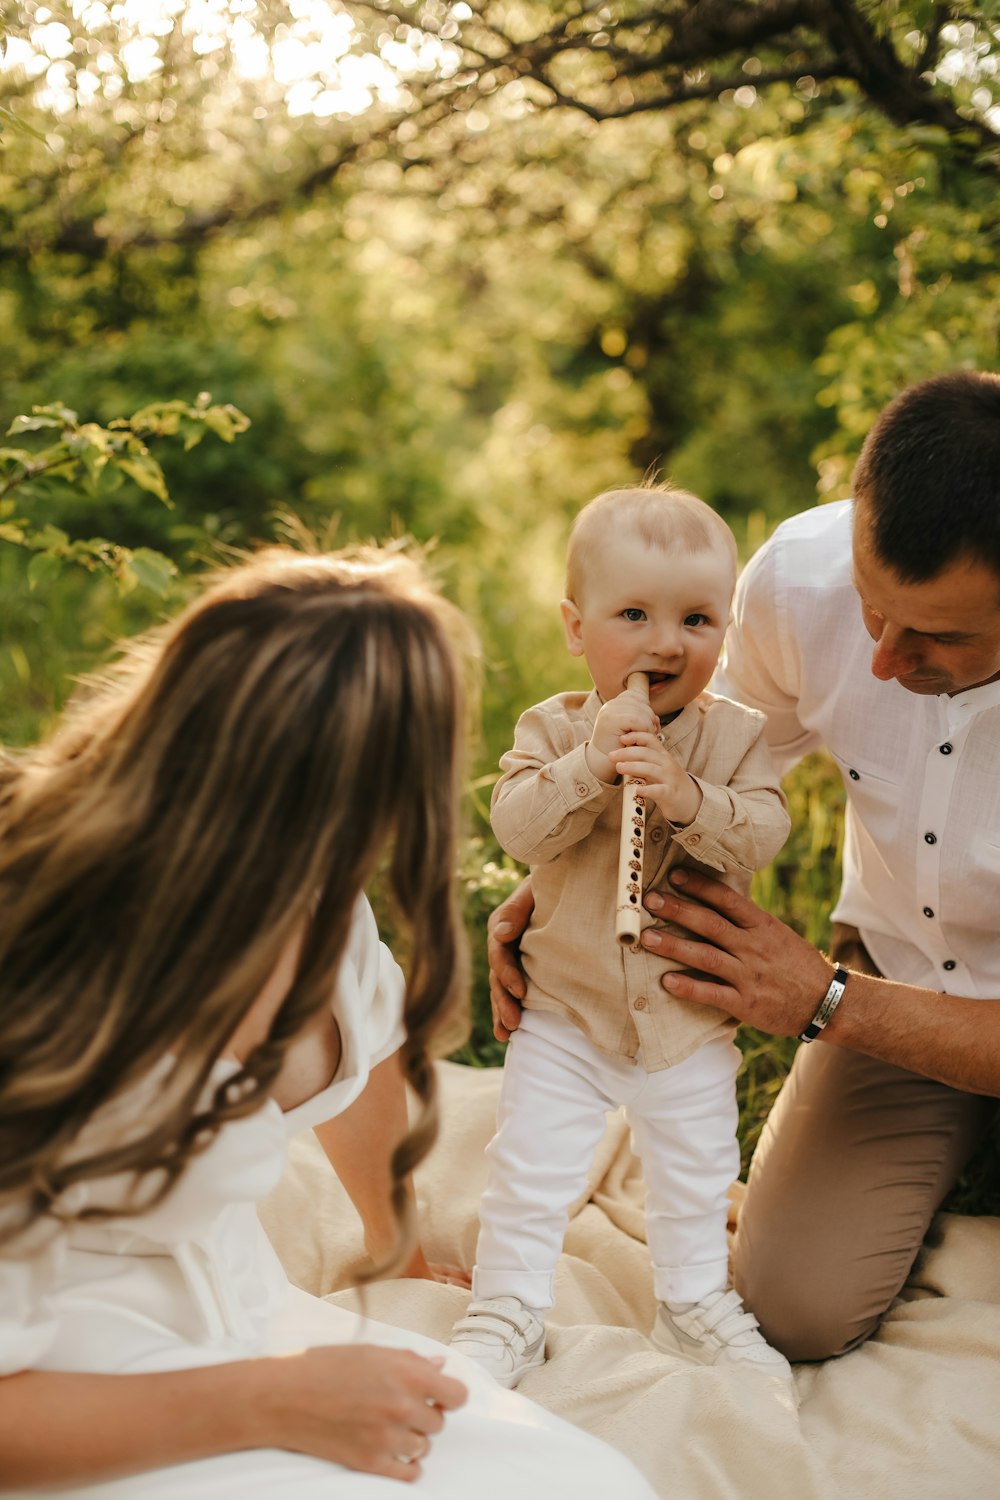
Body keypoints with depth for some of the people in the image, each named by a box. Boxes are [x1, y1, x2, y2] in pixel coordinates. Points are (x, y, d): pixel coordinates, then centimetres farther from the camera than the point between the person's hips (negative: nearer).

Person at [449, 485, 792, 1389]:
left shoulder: (735, 736, -7)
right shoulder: (553, 729, -9)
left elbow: (763, 834, -19)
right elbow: (517, 828, -21)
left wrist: (685, 796, -34)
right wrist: (591, 764, -33)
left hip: (691, 1020, 1)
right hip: (567, 1011, -1)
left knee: (697, 1177, 17)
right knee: (530, 1170, 4)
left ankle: (696, 1303, 37)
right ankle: (508, 1313, 21)